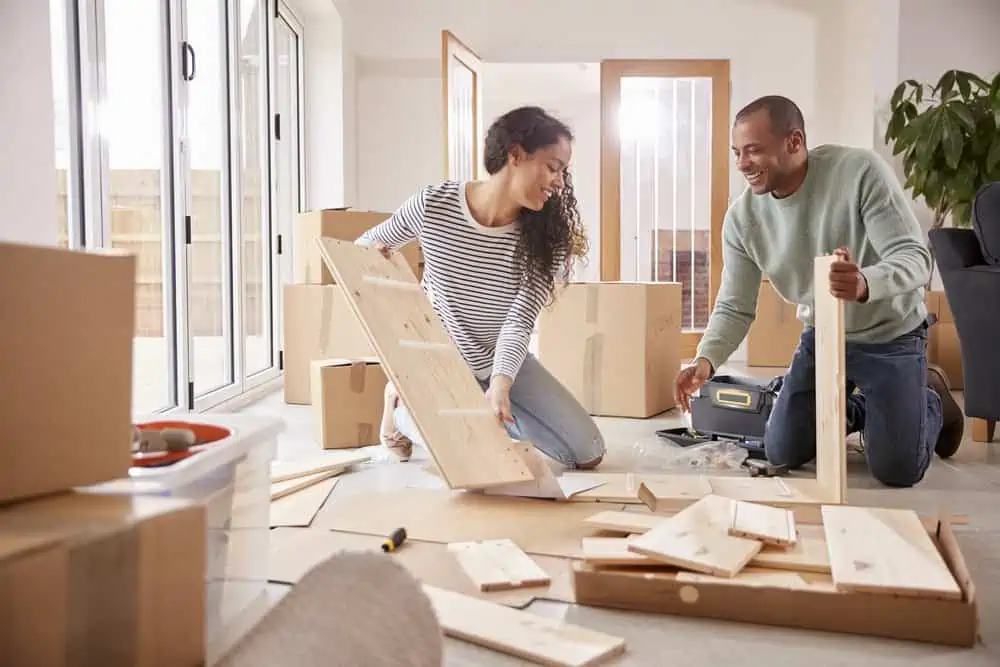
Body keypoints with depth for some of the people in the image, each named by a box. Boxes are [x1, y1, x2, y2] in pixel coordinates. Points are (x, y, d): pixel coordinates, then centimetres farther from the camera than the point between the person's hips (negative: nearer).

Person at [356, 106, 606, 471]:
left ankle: (489, 407, 18)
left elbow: (519, 321, -23)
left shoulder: (546, 234, -15)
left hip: (504, 361, 3)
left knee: (588, 454, -1)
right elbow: (369, 246, -1)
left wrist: (501, 384, -40)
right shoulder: (433, 204, -19)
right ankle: (402, 402, 8)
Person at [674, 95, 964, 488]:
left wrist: (865, 284, -53)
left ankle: (930, 396, 27)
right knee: (782, 454, 2)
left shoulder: (861, 171, -27)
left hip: (890, 336, -4)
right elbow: (734, 308, -11)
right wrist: (705, 360, -32)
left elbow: (914, 256, -29)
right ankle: (861, 408, 30)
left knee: (897, 471, -7)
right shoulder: (742, 217, -16)